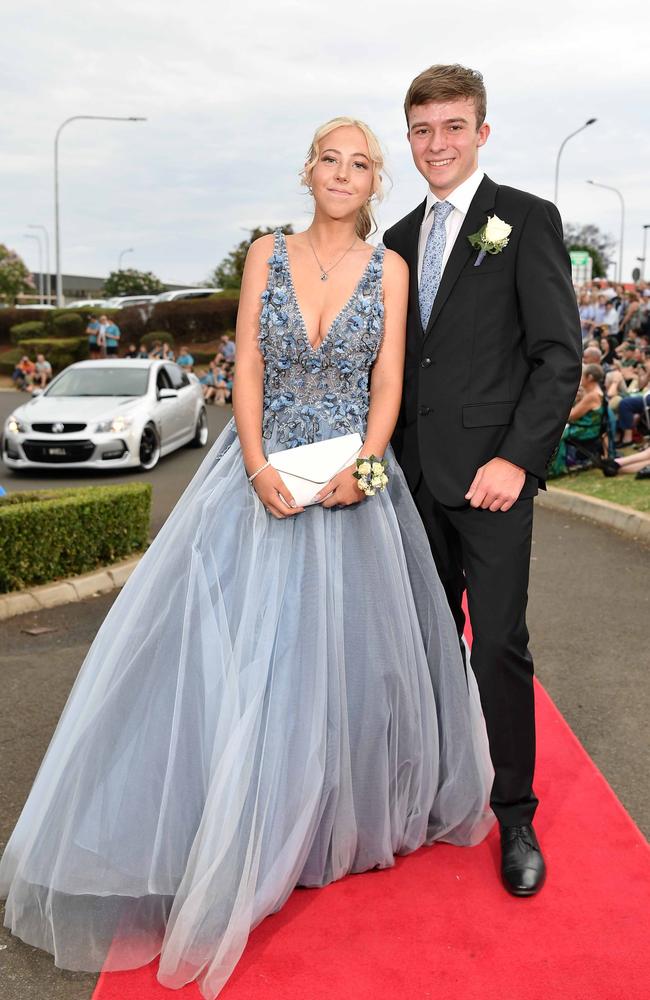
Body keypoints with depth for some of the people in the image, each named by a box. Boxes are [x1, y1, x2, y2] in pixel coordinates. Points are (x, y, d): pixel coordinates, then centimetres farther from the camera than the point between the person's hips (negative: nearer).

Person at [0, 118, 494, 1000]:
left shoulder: (389, 269, 4)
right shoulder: (268, 255, 4)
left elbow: (388, 383, 0)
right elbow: (247, 370, -1)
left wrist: (363, 468, -16)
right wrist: (259, 470, -13)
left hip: (352, 483, 0)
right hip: (264, 477, 0)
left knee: (344, 651, 6)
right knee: (242, 647, 0)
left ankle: (343, 819, 28)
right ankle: (240, 837, 17)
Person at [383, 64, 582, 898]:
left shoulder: (526, 220, -2)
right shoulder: (401, 238, 15)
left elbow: (559, 355, -8)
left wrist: (517, 459, -16)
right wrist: (389, 454, 8)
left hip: (490, 471, -5)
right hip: (416, 473, 5)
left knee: (499, 645, -3)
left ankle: (514, 816, 12)